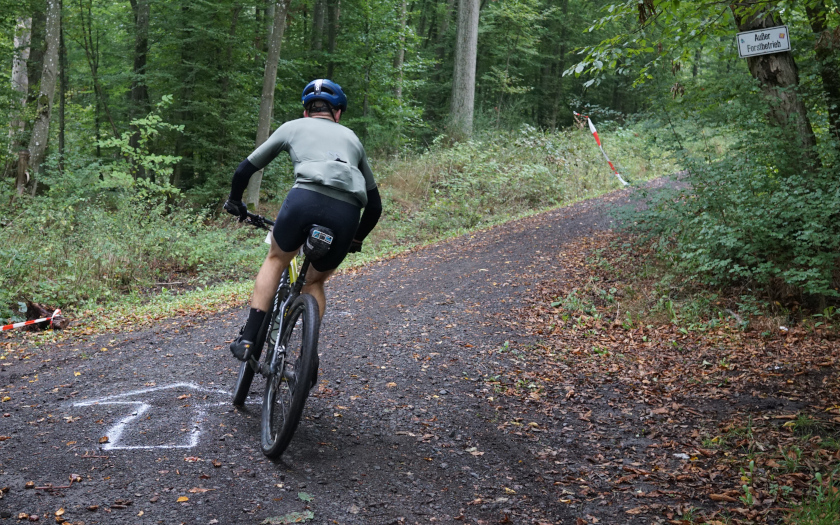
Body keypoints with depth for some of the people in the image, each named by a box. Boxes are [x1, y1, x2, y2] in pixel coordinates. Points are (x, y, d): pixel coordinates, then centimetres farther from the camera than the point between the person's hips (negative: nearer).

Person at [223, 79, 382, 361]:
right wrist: (356, 240, 50)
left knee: (275, 260, 26)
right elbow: (374, 204, 35)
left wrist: (234, 201, 48)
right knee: (315, 282, 26)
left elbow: (245, 169, 29)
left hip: (306, 198, -2)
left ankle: (247, 339, 16)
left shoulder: (292, 127, 27)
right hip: (347, 213, 2)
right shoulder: (351, 138, 34)